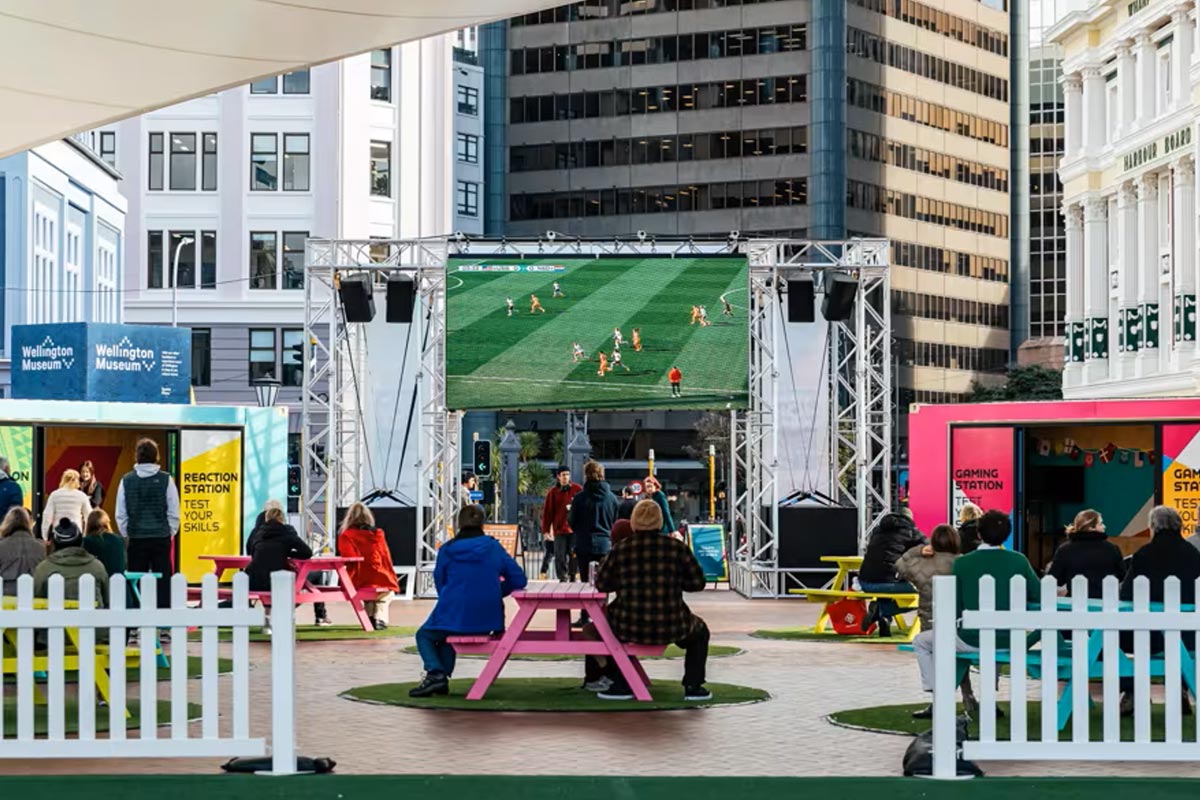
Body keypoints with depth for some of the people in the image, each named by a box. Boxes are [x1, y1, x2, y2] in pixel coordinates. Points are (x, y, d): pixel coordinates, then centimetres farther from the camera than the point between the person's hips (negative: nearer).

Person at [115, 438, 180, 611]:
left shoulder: (127, 480, 0)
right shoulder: (165, 480, -4)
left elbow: (121, 514, 3)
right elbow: (174, 512, -2)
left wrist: (127, 535, 13)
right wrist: (170, 532, 11)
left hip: (136, 539, 1)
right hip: (161, 538, -1)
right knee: (162, 582, 3)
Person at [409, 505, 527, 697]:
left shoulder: (447, 550, -4)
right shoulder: (494, 548, 0)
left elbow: (440, 585, 6)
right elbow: (519, 580, 0)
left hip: (455, 616, -4)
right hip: (488, 621, 4)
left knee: (424, 636, 24)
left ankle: (435, 672, -2)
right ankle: (443, 678, 23)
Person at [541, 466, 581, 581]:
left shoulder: (578, 489, 3)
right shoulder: (553, 492, 4)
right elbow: (547, 512, 1)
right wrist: (546, 530, -3)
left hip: (575, 529, 0)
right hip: (559, 529, 0)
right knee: (560, 557, -2)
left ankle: (572, 578, 11)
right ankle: (562, 578, 2)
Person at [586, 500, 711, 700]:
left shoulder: (621, 550, -3)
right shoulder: (677, 548, -3)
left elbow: (601, 583, 5)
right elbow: (697, 583, 3)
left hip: (629, 630, 0)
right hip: (670, 628, 0)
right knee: (700, 631, 33)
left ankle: (620, 684, 27)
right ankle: (693, 686, 22)